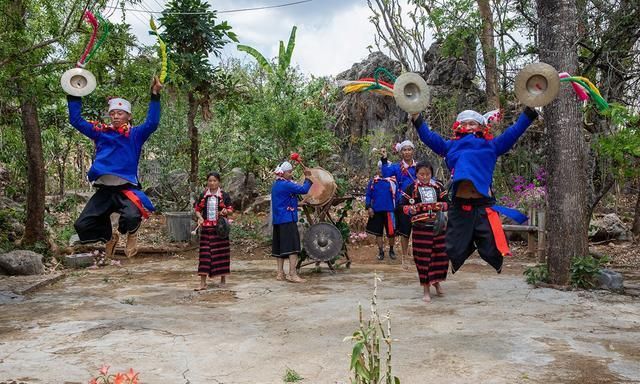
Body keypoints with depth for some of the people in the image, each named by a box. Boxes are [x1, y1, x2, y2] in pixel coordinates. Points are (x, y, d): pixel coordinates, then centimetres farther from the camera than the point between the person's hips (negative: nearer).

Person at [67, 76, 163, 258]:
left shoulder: (135, 134, 2)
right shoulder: (100, 132, 12)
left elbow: (152, 123, -14)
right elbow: (76, 120, 15)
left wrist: (155, 95, -21)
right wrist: (73, 95, 7)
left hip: (126, 188, -4)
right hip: (104, 190, 4)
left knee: (132, 216, -34)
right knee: (82, 225, -3)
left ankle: (131, 234, 6)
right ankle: (109, 237, 30)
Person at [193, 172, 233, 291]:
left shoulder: (224, 195, 2)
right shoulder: (203, 195, 7)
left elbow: (230, 209, 5)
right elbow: (197, 209, 12)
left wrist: (226, 211, -17)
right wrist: (200, 217, -7)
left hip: (220, 227, -1)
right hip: (206, 228, 1)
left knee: (221, 252, 4)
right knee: (205, 252, -2)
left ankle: (223, 278, 20)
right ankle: (203, 283, -1)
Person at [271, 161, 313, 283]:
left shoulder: (276, 184, 14)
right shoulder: (286, 185, -15)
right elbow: (304, 189, -19)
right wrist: (308, 178, -7)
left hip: (277, 220, 9)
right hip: (288, 220, -9)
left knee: (280, 247, 12)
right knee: (292, 246, -8)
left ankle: (280, 274, 16)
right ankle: (292, 274, -12)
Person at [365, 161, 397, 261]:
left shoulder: (393, 181, 0)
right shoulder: (373, 181, 6)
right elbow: (368, 195, 6)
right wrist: (369, 207, -4)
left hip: (389, 211, -2)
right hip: (376, 211, 2)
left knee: (391, 232, 3)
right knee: (378, 232, 8)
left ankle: (391, 250, 25)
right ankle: (381, 251, 21)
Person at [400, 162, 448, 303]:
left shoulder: (438, 186, 8)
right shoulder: (412, 188, 0)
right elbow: (403, 205, 1)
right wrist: (410, 209, -19)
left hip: (438, 226, 3)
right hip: (420, 228, -3)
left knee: (441, 255, 8)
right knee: (423, 258, -1)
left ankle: (436, 281, 33)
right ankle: (426, 289, 11)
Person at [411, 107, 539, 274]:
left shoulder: (491, 146, 15)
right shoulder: (451, 146, 18)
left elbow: (513, 132, 12)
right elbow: (430, 137, 14)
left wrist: (530, 111, 7)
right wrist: (417, 118, 7)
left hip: (484, 204, -1)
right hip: (459, 205, 1)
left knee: (492, 249, -2)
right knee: (455, 250, 8)